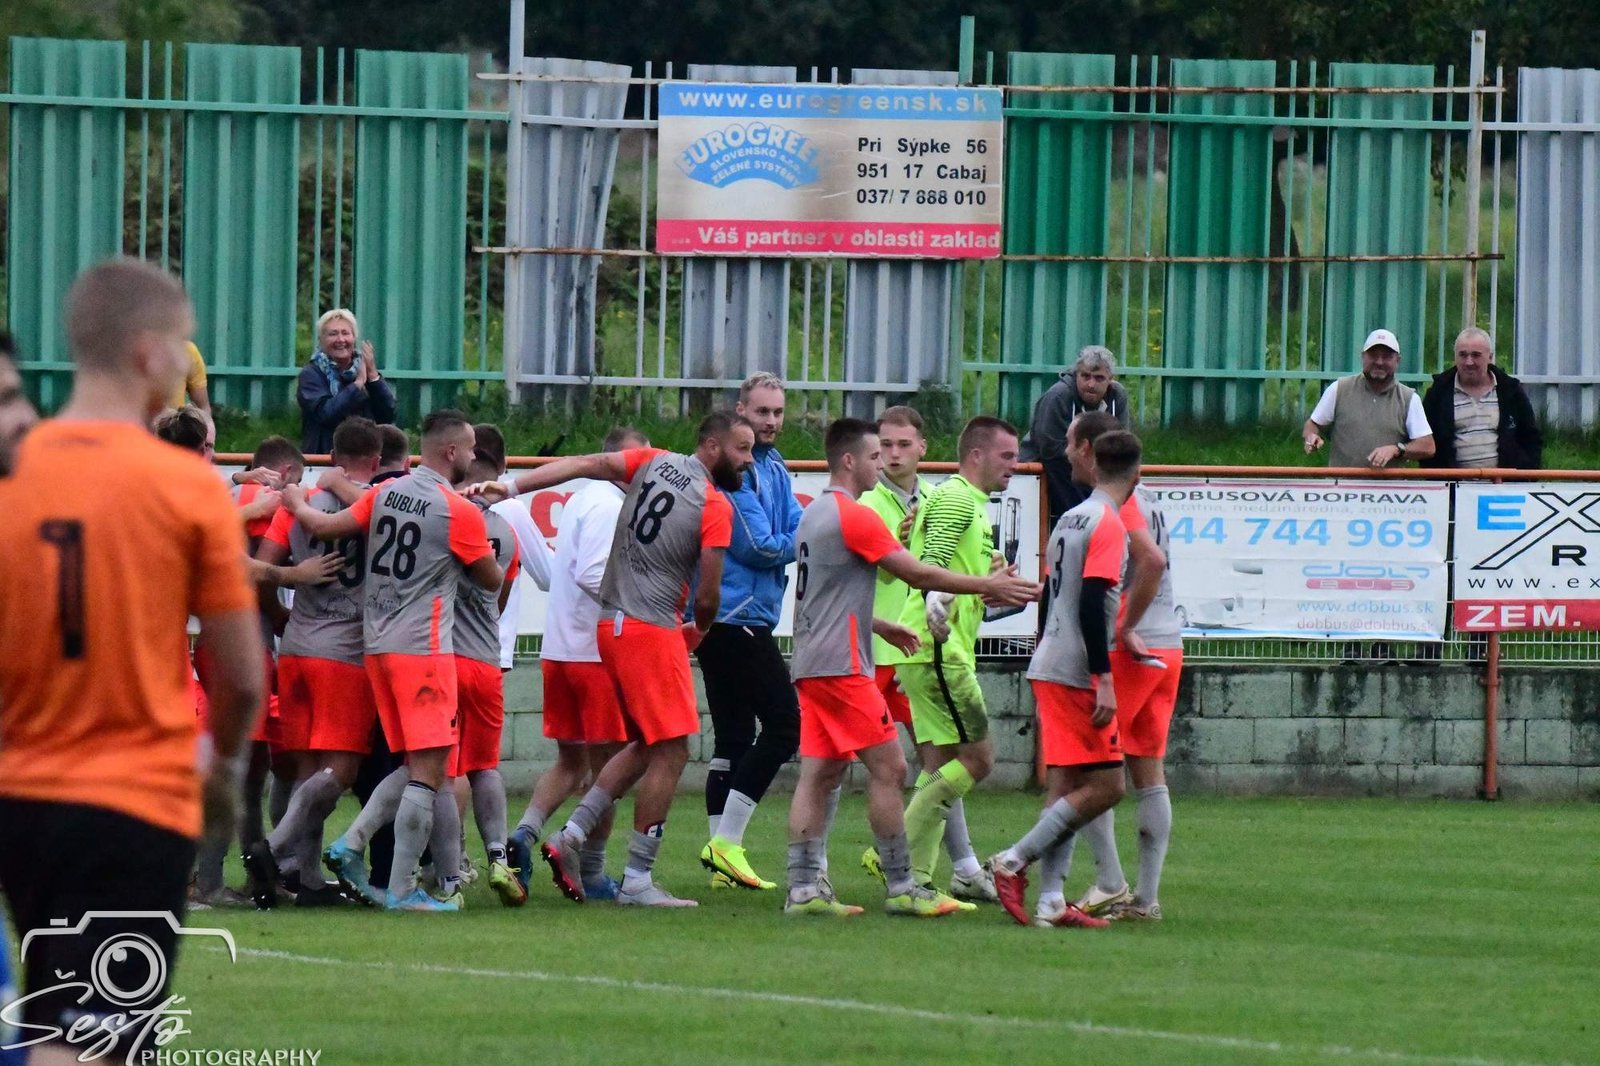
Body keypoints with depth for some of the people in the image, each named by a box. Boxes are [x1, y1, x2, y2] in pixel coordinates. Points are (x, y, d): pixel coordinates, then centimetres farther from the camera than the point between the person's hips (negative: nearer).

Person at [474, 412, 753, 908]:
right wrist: (698, 631, 14)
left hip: (609, 623, 8)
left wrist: (511, 488, -6)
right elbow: (707, 596, -8)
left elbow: (585, 465, -2)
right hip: (653, 630, -8)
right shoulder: (716, 507, -9)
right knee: (671, 753, -1)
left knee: (646, 745, 19)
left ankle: (571, 835, 10)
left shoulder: (653, 463, 9)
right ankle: (636, 881, -2)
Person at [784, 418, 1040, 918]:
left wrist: (879, 627, 35)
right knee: (888, 768, -6)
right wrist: (988, 587, -7)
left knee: (819, 775, 7)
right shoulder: (854, 517, -12)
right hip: (841, 666, -10)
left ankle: (803, 888, 1)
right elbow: (916, 574, -13)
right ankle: (900, 888, -6)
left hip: (811, 665, 10)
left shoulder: (816, 515, 17)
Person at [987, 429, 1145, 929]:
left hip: (1048, 665, 9)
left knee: (1065, 787, 8)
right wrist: (1104, 681, -20)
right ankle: (1014, 862, -10)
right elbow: (1092, 606, -20)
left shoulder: (1070, 519, 13)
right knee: (1105, 786, -5)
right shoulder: (1109, 525, -13)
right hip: (1078, 672, -9)